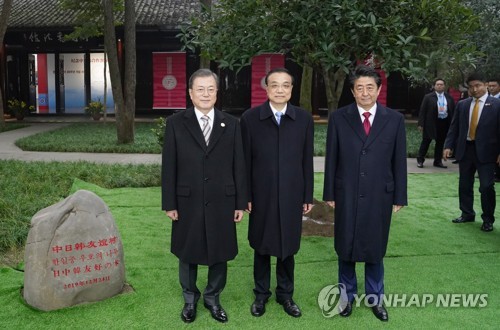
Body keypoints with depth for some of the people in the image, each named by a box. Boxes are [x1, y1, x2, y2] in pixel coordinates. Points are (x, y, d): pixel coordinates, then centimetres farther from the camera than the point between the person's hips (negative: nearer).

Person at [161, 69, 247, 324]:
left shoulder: (231, 124, 1)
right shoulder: (176, 124, -2)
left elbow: (239, 166, 1)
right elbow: (169, 167, -3)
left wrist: (240, 202, 0)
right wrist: (169, 203, -5)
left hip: (221, 203, 1)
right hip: (188, 203, -1)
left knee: (220, 254, 12)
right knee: (187, 255, 14)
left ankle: (213, 298, 33)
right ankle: (190, 299, 35)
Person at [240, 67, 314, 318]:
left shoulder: (304, 119, -1)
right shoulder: (250, 118, -5)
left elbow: (307, 161, 1)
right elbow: (245, 161, -2)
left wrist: (308, 196, 3)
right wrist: (245, 195, -3)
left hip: (291, 196, 1)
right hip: (261, 196, -1)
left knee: (288, 247, 12)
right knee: (261, 247, 13)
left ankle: (285, 294, 30)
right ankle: (261, 294, 31)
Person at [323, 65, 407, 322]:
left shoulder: (394, 119, 0)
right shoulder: (338, 118, -2)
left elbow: (399, 161, 2)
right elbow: (331, 159, 1)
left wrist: (399, 197, 2)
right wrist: (329, 193, 0)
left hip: (379, 196, 0)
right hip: (347, 195, 0)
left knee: (376, 249, 12)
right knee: (346, 248, 12)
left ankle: (375, 298, 31)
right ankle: (347, 295, 31)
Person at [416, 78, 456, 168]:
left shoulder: (449, 98, 7)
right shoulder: (428, 97, -2)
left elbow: (453, 111, 11)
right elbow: (422, 111, -4)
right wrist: (421, 124, -9)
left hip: (445, 123, 3)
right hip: (431, 123, -3)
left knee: (440, 142, 10)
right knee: (426, 141, 3)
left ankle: (438, 161, 20)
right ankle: (420, 160, 12)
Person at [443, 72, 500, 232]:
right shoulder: (462, 104, 8)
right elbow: (454, 127, 9)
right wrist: (448, 146, 0)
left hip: (485, 151, -4)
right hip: (465, 149, 4)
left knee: (486, 186, -3)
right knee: (465, 185, 11)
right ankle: (467, 214, 27)